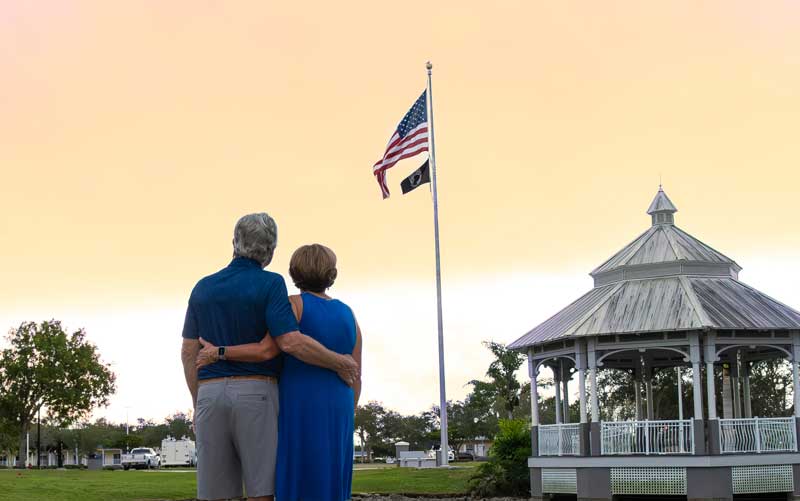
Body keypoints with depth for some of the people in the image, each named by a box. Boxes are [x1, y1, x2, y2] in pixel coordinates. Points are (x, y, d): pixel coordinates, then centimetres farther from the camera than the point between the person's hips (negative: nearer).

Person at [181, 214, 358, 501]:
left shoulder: (203, 288, 10)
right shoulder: (269, 284, -6)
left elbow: (189, 352, 8)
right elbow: (292, 343, -16)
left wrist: (198, 406, 14)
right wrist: (339, 364, -3)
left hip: (212, 396, 4)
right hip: (257, 396, -4)